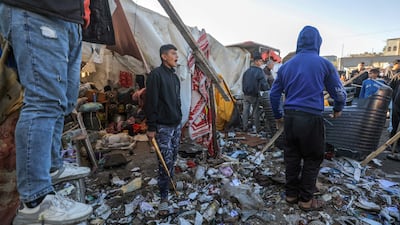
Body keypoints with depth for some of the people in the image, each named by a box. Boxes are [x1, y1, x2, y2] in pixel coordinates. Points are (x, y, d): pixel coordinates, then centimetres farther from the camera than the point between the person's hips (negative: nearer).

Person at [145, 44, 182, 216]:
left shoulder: (174, 75, 15)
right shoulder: (156, 74, -12)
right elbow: (150, 103, -16)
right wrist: (151, 127, -17)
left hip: (176, 124, 8)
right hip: (163, 126, -8)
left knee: (173, 158, 16)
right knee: (165, 161, -4)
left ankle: (169, 183, 35)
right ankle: (164, 197, 10)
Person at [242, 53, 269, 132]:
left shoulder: (247, 71, 6)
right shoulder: (260, 71, -11)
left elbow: (243, 82, 12)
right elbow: (264, 85, -16)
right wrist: (267, 87, 3)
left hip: (246, 95, 4)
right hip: (254, 95, -4)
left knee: (245, 111, 9)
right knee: (256, 112, 6)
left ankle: (245, 128, 15)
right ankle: (257, 129, 13)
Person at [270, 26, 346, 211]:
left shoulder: (286, 65, 10)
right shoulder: (324, 63, 0)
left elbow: (274, 94, 12)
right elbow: (339, 92, 6)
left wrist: (278, 116, 23)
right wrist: (338, 109, 26)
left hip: (290, 117, 4)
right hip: (311, 118, -4)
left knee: (291, 157, 14)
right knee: (312, 159, 9)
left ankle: (291, 194, 26)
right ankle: (306, 200, 18)